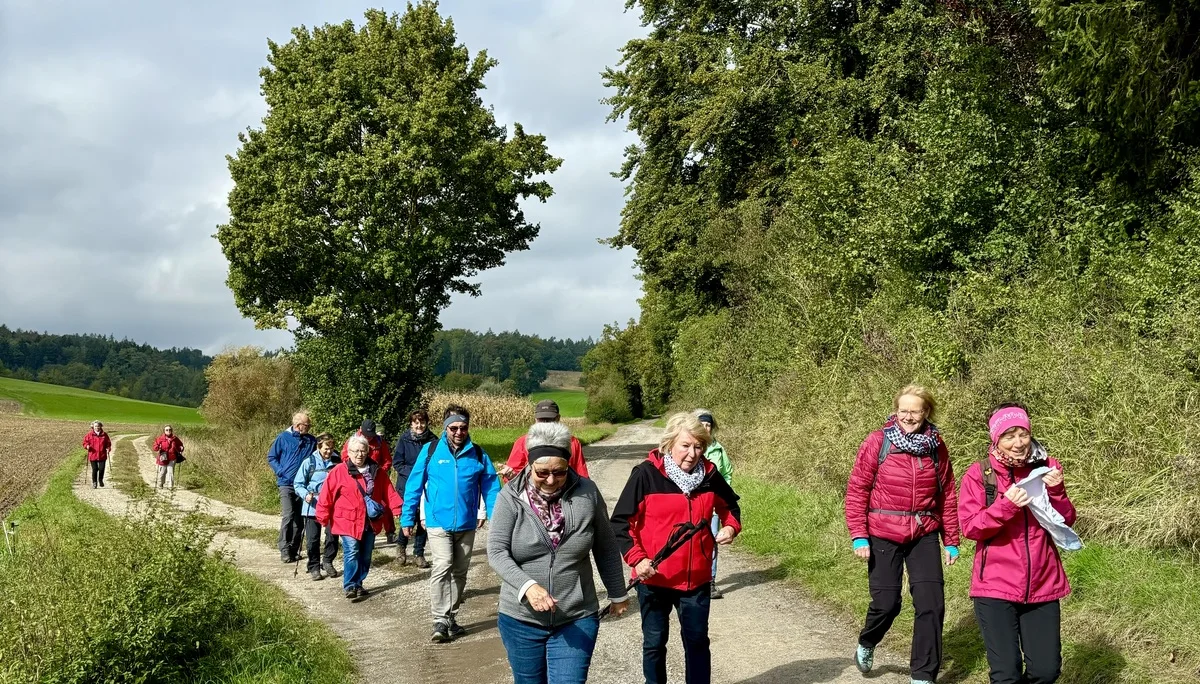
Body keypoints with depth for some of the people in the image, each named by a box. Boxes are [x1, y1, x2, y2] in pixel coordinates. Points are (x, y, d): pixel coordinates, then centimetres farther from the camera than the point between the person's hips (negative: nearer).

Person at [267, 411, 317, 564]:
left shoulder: (312, 441, 5)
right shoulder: (283, 438, -2)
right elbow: (271, 457, 4)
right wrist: (281, 472, -7)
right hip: (286, 484, -3)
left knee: (299, 520, 8)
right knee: (288, 516, -15)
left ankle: (294, 549, 18)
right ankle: (284, 550, -10)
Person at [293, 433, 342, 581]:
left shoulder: (337, 462, 1)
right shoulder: (309, 462, -6)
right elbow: (298, 484, -1)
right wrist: (305, 494, -18)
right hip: (313, 506, -2)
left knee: (333, 535, 0)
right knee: (313, 539, 3)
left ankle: (328, 562, 22)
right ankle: (314, 567, 15)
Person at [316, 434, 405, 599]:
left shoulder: (377, 471, 6)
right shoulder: (339, 471, -7)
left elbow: (389, 493, 5)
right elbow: (326, 495, -7)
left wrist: (399, 509, -4)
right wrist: (323, 516, -10)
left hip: (371, 522, 4)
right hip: (348, 522, -4)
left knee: (366, 555, 10)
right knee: (352, 553, -13)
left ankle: (358, 583, 23)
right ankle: (350, 586, -6)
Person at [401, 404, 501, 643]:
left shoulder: (478, 454, -1)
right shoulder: (431, 451, -5)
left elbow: (491, 487, 0)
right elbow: (414, 486, -1)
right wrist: (407, 518, -1)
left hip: (466, 524, 3)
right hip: (438, 522, -3)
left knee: (460, 572, 13)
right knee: (442, 566, -18)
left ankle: (450, 617, 28)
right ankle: (440, 621, -15)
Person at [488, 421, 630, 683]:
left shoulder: (587, 493, -5)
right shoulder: (511, 496, -8)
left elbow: (606, 549, 6)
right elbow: (496, 551, -13)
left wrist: (617, 594, 14)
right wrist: (528, 585, -29)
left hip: (576, 619, 0)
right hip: (521, 620, 1)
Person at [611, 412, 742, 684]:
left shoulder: (709, 475, -2)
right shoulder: (646, 474, -13)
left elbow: (729, 505, 18)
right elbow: (621, 522, -10)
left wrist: (731, 526, -2)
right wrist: (636, 558, -19)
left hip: (696, 579, 3)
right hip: (654, 579, -2)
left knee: (697, 641, 13)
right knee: (654, 643, 12)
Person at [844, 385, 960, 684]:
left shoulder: (936, 446, 1)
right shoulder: (877, 442, -8)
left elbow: (947, 495, 8)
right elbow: (857, 490, -5)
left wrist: (951, 541, 9)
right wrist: (858, 535, -10)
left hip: (924, 535, 3)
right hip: (884, 536, -2)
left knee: (931, 603, -4)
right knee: (886, 603, 1)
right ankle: (865, 644, 34)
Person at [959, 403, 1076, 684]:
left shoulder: (1046, 468, 5)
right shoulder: (979, 474, -4)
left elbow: (1066, 522, 5)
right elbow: (970, 527, -8)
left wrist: (1056, 491, -13)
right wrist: (1006, 506, -22)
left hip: (1042, 586, 3)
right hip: (995, 587, -3)